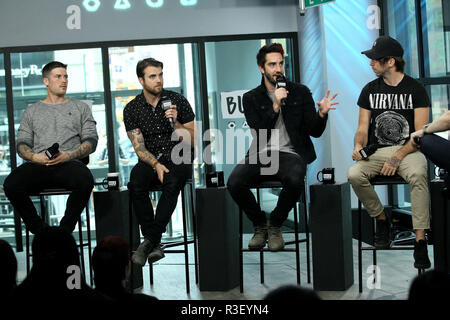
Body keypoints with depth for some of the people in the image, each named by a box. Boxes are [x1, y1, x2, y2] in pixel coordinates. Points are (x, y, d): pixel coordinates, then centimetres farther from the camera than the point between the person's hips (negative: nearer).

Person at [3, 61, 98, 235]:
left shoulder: (81, 108, 20)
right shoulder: (32, 111, 23)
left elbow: (91, 141, 9)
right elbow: (22, 144, 15)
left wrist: (68, 155, -11)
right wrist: (35, 157, -10)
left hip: (69, 163, -1)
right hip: (38, 165, 1)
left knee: (85, 181, -38)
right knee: (11, 185, -31)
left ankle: (64, 231, -18)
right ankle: (41, 231, -14)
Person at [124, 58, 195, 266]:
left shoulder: (178, 101, 1)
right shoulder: (132, 109, 4)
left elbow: (193, 141, 2)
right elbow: (139, 147, 0)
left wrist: (176, 123, -15)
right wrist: (156, 165, -18)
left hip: (178, 158, -1)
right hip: (150, 160, 1)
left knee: (172, 182, -36)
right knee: (136, 183, -32)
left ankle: (149, 241, -31)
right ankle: (155, 245, -27)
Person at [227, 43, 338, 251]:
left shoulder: (300, 92, 11)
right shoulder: (251, 98, 11)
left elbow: (315, 132, 7)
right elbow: (260, 133, -2)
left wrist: (322, 114, -14)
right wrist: (275, 106, -12)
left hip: (290, 153, -1)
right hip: (261, 154, 1)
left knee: (294, 181, -36)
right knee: (234, 183, -27)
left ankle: (275, 225, -7)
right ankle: (260, 225, 1)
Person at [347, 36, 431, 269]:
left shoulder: (415, 89, 1)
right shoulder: (370, 90, 12)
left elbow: (421, 133, -4)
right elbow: (363, 128, 12)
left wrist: (398, 156, -18)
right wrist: (359, 147, -11)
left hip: (408, 150, -3)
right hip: (376, 152, 3)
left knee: (418, 175, -37)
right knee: (354, 175, -28)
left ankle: (420, 241, -35)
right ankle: (381, 220, -4)